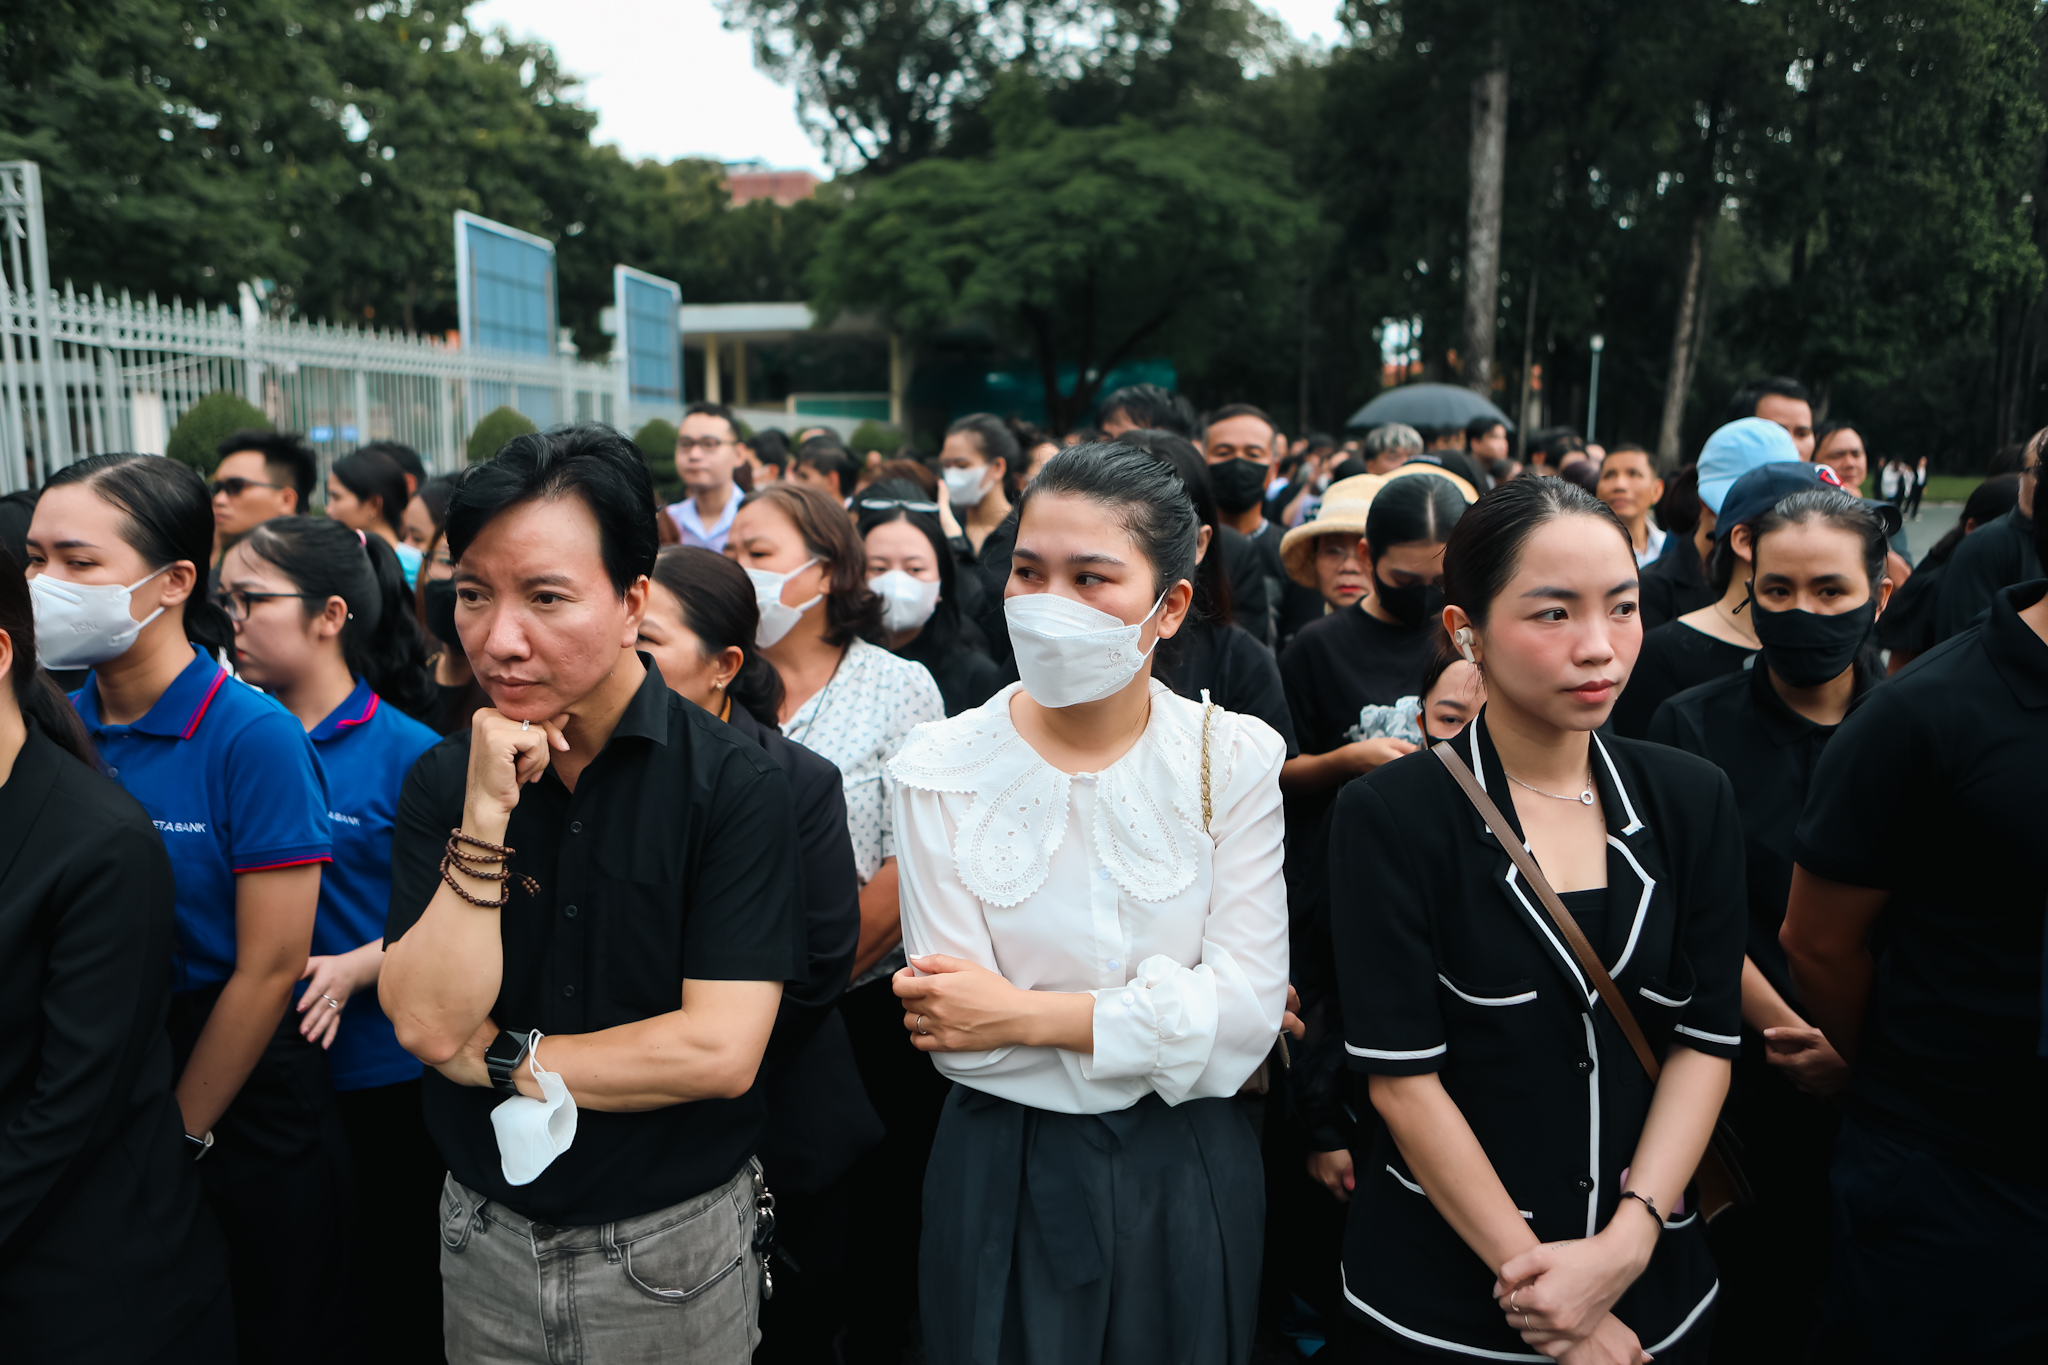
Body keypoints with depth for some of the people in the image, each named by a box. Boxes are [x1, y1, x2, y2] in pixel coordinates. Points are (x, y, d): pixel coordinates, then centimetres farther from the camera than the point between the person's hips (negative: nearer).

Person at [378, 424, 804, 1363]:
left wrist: (503, 1058, -13)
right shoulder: (442, 781, -6)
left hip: (674, 1249, -3)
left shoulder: (735, 785, -19)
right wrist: (487, 811, -23)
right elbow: (428, 1023, -14)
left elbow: (720, 1050, -23)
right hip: (483, 1239, 3)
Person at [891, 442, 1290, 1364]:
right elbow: (953, 1032, -15)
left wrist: (1027, 1014, -18)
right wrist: (1172, 1011, -17)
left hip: (1188, 1169, 1)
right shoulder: (941, 769, -11)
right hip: (1005, 1172, -1)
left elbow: (1249, 1012, -14)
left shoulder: (1233, 759, -9)